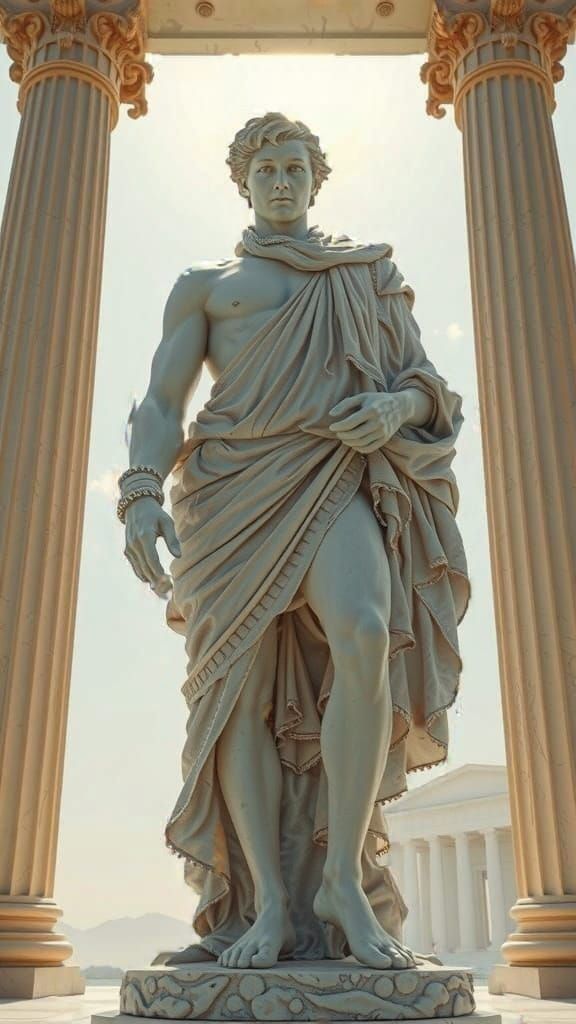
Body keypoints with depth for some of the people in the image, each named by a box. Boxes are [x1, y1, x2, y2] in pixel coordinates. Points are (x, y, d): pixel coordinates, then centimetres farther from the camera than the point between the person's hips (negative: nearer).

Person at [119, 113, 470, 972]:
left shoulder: (369, 276, 23)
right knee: (242, 683, -9)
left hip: (337, 481, 0)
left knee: (364, 633, -28)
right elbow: (161, 403, 10)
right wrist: (144, 495, -8)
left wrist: (397, 406, -7)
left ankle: (344, 876, -17)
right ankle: (269, 903, -2)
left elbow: (429, 383, 19)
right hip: (235, 488, 1)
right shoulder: (203, 285, 20)